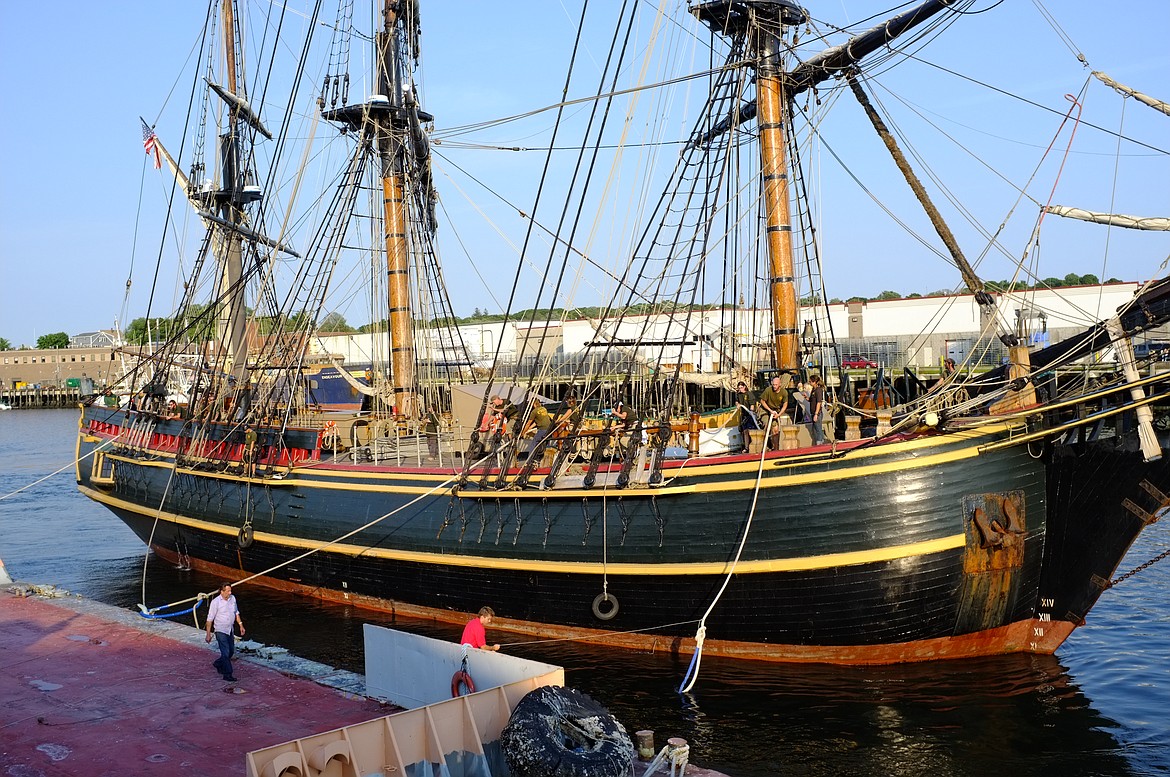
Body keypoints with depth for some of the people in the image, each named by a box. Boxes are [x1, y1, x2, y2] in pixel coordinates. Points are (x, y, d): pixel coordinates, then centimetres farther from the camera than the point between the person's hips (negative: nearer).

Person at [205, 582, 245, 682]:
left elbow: (236, 613, 16)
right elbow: (210, 619, -12)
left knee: (231, 651, 14)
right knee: (225, 653, -9)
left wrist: (240, 625, 12)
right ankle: (227, 674, -2)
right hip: (220, 631, -7)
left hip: (230, 630, 7)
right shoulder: (215, 602, -16)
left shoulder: (232, 598, 1)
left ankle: (218, 664, 38)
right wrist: (208, 634, -11)